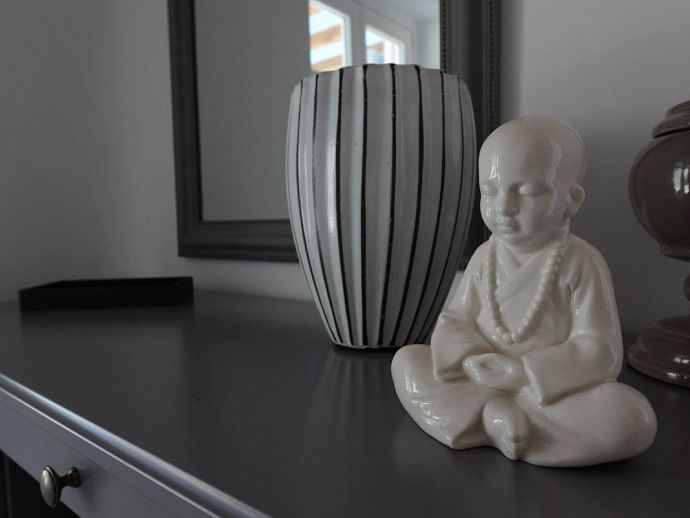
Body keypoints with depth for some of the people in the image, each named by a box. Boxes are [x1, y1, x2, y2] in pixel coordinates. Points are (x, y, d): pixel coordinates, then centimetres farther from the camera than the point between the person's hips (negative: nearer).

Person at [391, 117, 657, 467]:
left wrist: (524, 372, -25)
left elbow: (598, 349, -14)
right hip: (482, 380, 3)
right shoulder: (485, 257, -2)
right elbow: (454, 321, 1)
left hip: (553, 392, -3)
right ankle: (493, 414, -22)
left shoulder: (581, 263, -12)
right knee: (406, 359, -7)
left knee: (633, 417, -29)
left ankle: (490, 415, -24)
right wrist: (469, 360, -21)